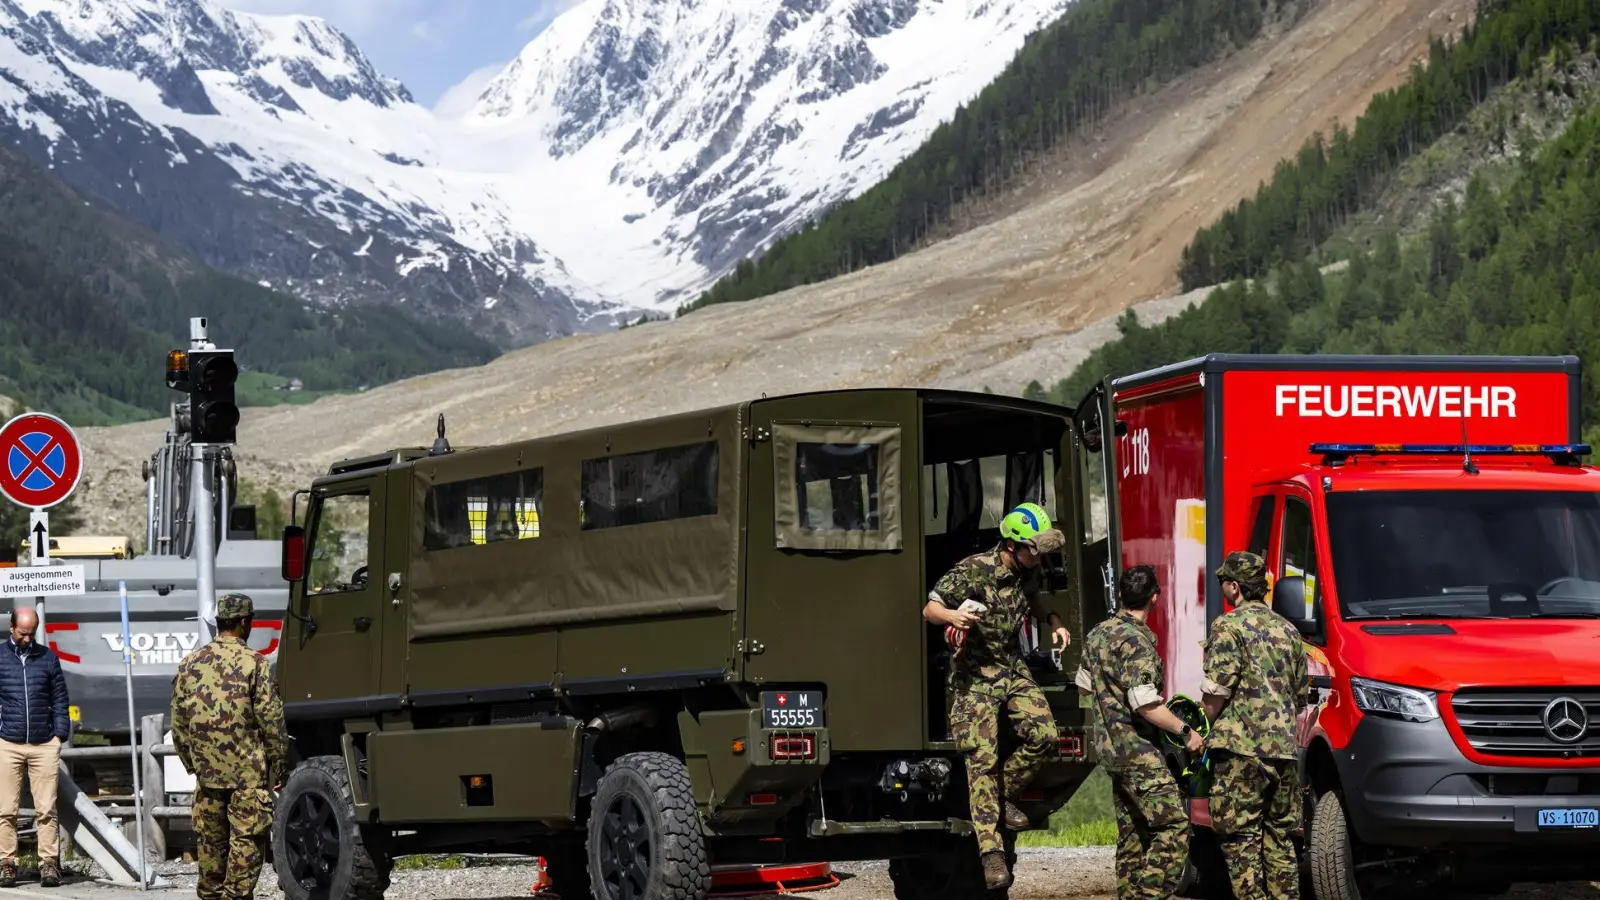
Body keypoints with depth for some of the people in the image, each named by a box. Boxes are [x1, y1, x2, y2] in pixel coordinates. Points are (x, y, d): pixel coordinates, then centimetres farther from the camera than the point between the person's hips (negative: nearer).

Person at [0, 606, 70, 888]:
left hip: (44, 745, 1)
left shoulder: (47, 657, 10)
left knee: (46, 810, -3)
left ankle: (49, 864, -2)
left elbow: (60, 700, 13)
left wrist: (60, 734, 5)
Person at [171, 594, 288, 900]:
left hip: (207, 771, 5)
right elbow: (271, 720, -9)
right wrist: (277, 765, -1)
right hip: (248, 771, -5)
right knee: (247, 838, -1)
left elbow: (178, 721, 12)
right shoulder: (254, 663, -8)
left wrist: (192, 763, 20)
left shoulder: (190, 664, 7)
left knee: (210, 839, 12)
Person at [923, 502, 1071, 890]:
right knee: (982, 760, -8)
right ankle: (991, 849, -8)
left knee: (1043, 734, -11)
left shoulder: (1028, 572, 0)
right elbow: (930, 609, -14)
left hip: (1013, 668, 6)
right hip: (974, 673, -6)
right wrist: (952, 615, -37)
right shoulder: (972, 571, -19)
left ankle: (1002, 796, 13)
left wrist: (1053, 622, 5)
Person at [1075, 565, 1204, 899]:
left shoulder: (1098, 634, 10)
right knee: (1174, 825, -13)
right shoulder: (1136, 640, -18)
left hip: (1109, 744, 10)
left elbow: (1084, 684, 23)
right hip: (1137, 748, -10)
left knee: (1132, 834, 13)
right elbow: (1145, 704, -23)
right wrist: (1185, 731, -15)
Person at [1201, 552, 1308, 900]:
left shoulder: (1229, 626, -7)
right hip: (1284, 747, 7)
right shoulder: (1288, 630, 15)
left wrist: (1215, 726, 6)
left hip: (1240, 747, -7)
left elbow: (1215, 691, -11)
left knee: (1240, 838, -4)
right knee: (1280, 838, 12)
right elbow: (1299, 693, 20)